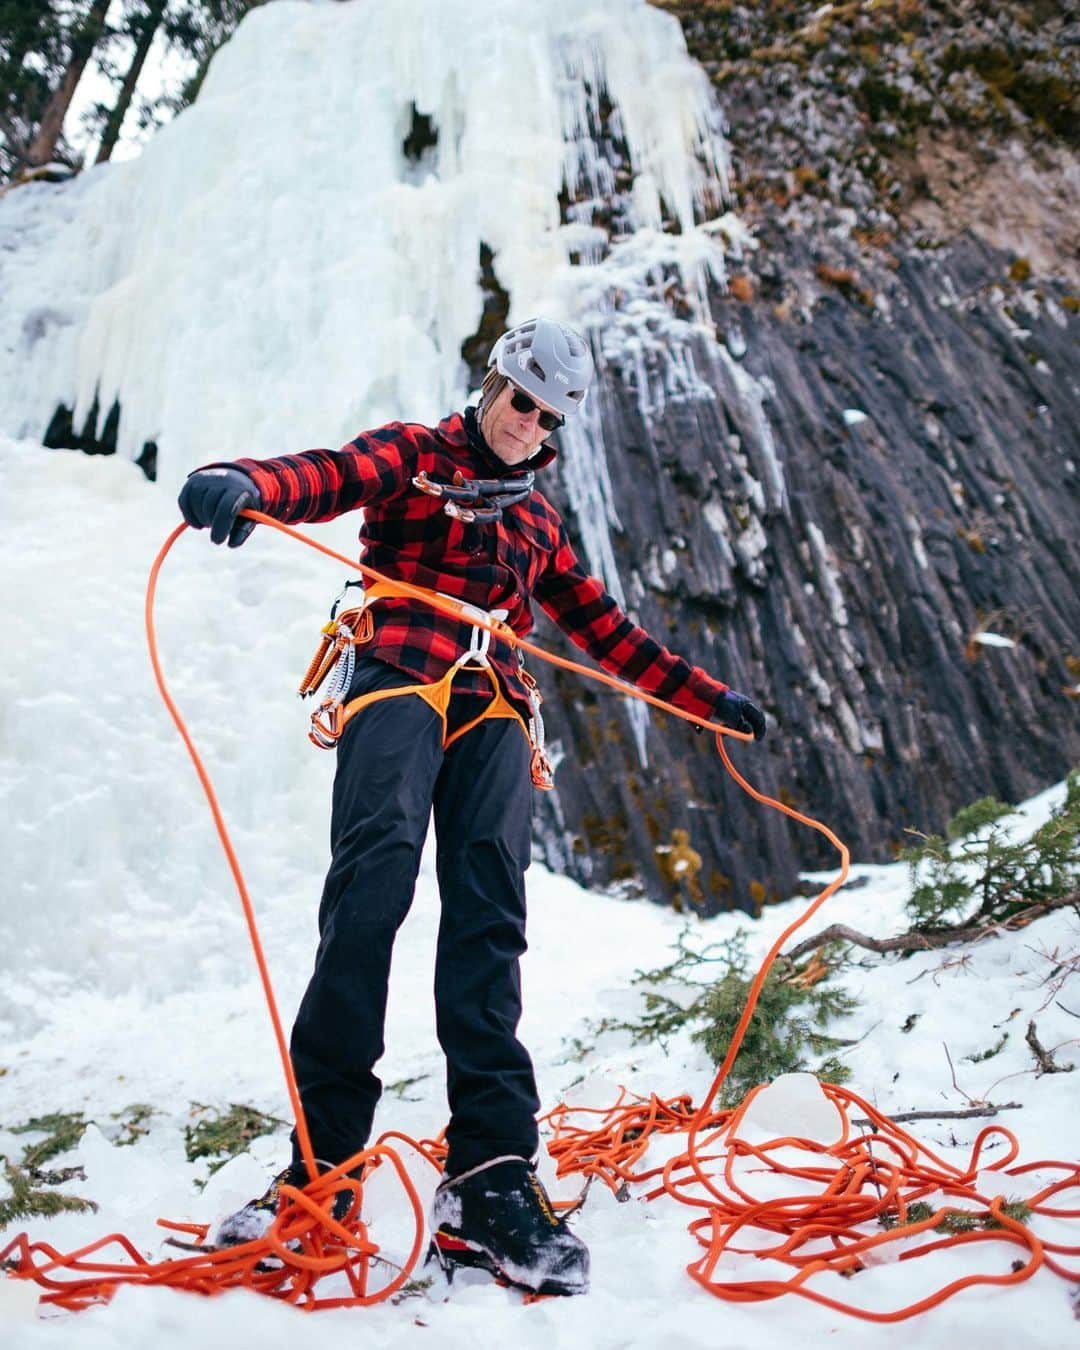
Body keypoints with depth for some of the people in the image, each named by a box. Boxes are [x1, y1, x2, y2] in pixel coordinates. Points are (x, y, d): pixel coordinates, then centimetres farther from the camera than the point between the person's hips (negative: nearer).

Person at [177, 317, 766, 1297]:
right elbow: (333, 476, -6)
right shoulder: (414, 456, 17)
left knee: (489, 911, -17)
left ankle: (490, 1176, -25)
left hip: (497, 709, 4)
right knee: (378, 866, -28)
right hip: (403, 676, -4)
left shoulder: (538, 523, 32)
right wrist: (247, 484, -30)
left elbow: (608, 633, 34)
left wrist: (710, 699, 33)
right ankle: (324, 1158, -29)